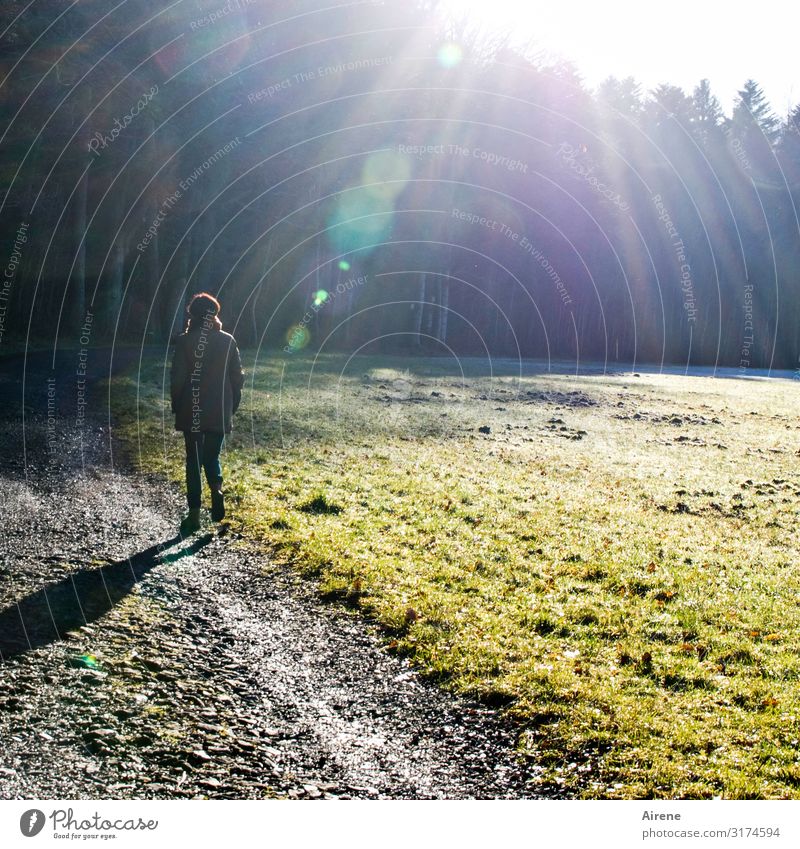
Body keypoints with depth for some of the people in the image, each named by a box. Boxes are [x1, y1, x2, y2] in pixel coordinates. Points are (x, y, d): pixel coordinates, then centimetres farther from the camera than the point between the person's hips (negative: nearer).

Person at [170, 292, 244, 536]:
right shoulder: (227, 341, 0)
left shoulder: (185, 341, -7)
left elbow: (177, 379, -8)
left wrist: (176, 407, 4)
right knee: (212, 456, 17)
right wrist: (232, 407, 12)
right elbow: (238, 377, 2)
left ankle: (194, 514, 6)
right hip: (220, 413, 2)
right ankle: (217, 488, -14)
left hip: (191, 413, -2)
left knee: (194, 460, 8)